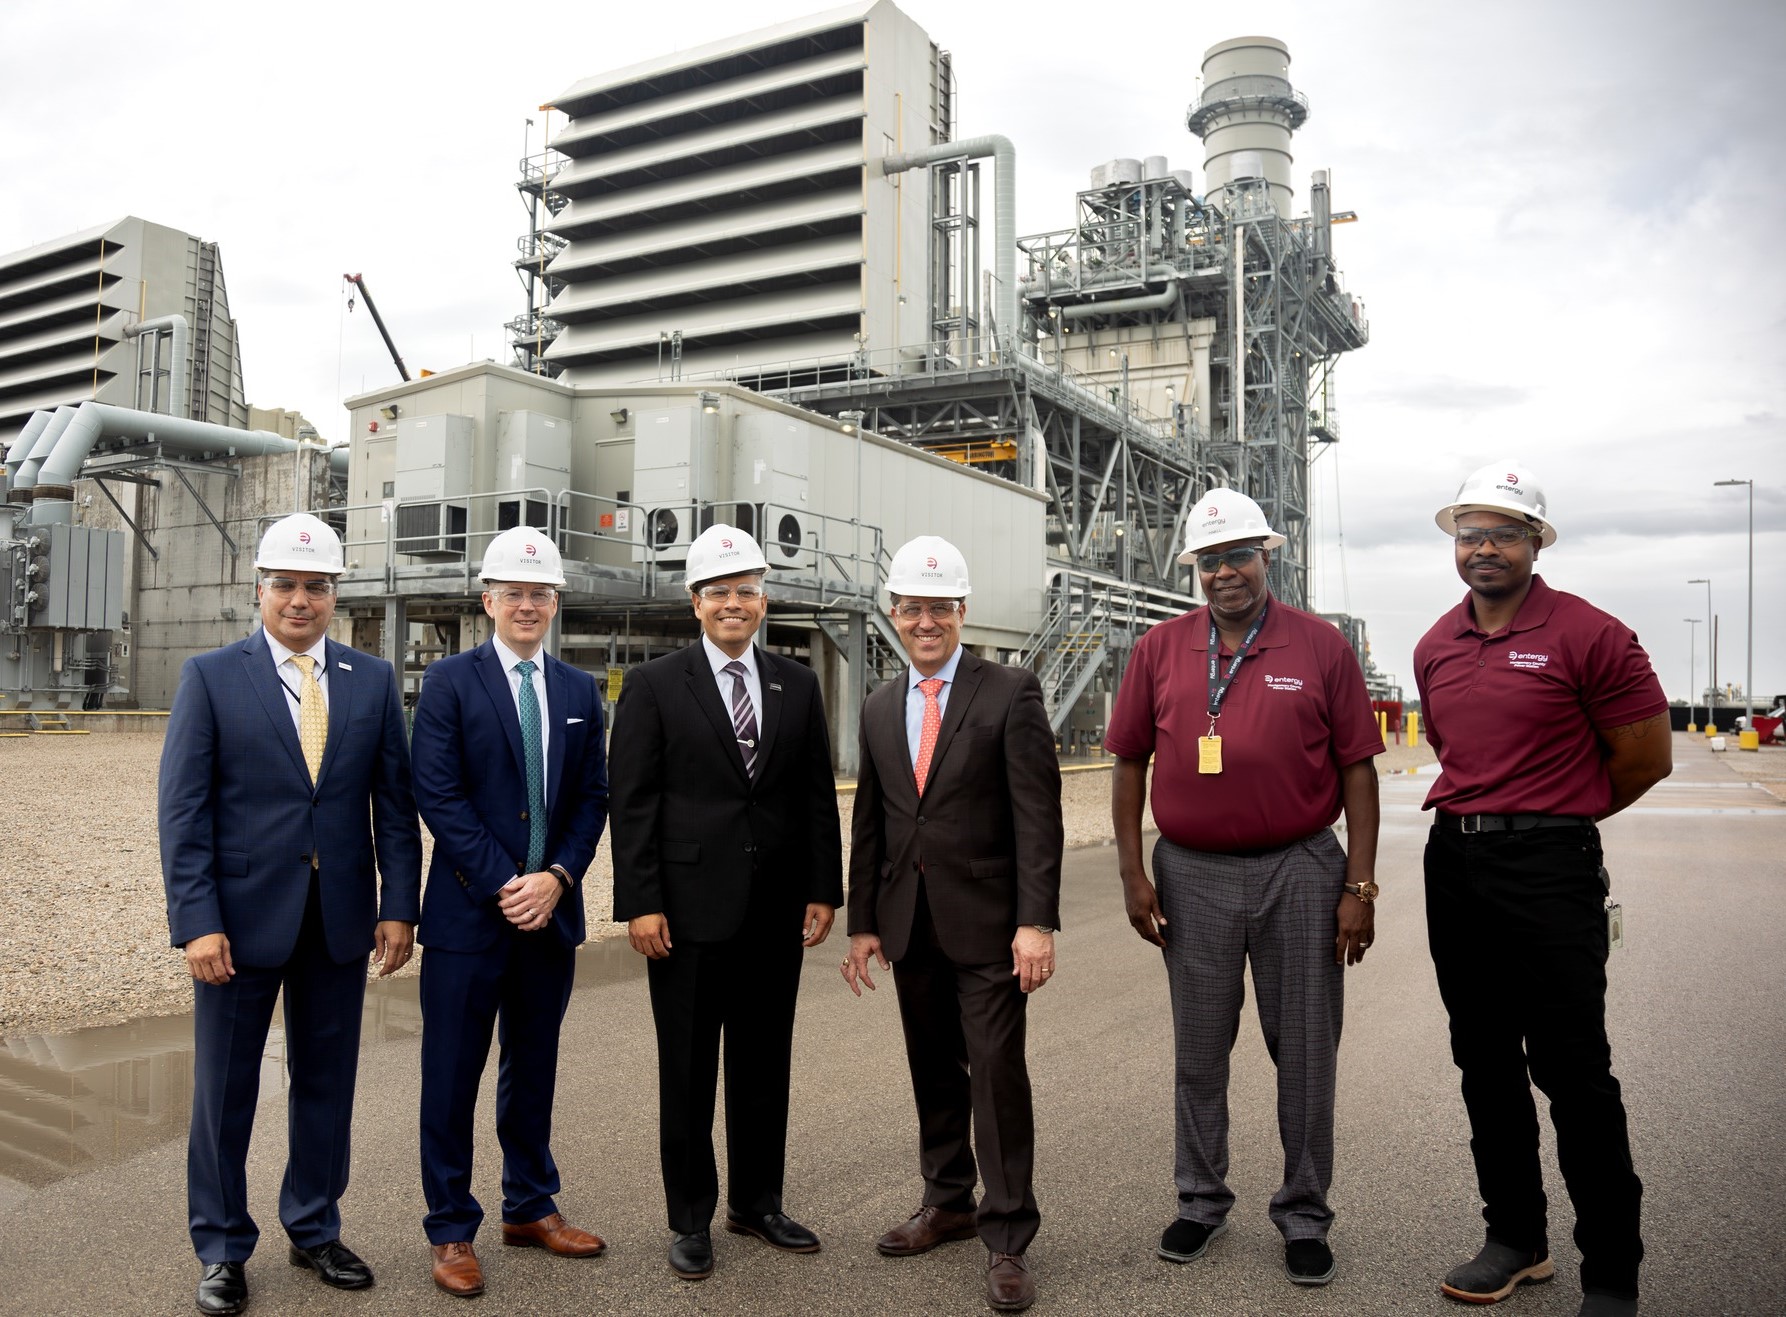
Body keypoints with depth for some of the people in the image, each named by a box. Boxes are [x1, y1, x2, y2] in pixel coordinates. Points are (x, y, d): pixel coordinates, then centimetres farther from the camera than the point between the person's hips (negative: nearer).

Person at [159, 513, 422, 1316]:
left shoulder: (373, 680, 4)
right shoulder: (211, 677, -2)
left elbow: (394, 801, 3)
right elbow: (182, 807, -6)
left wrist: (398, 905, -3)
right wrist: (197, 920, -12)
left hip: (341, 918, 2)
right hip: (242, 915, -2)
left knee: (326, 1082, 13)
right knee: (224, 1089, 10)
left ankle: (314, 1231, 31)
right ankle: (222, 1250, 27)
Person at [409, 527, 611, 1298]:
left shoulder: (580, 692, 9)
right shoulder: (450, 683, -4)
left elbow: (592, 798, 6)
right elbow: (439, 796, -11)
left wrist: (557, 877, -8)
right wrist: (505, 884, -15)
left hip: (551, 910, 4)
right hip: (470, 912, -4)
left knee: (534, 1069, 16)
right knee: (452, 1077, 5)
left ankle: (530, 1208, 31)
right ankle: (451, 1231, 20)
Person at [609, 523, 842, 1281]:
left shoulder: (797, 684, 8)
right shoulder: (653, 686, -2)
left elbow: (819, 796, 8)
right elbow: (632, 804, -6)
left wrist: (823, 891, 3)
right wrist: (640, 903, -11)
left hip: (776, 913, 3)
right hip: (689, 911, -3)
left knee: (765, 1066, 14)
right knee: (687, 1073, 8)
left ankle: (757, 1203, 32)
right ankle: (690, 1218, 24)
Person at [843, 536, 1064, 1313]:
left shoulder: (1010, 694, -6)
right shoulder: (879, 708, 10)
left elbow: (1038, 815, -11)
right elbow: (869, 822, 13)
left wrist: (1037, 921, -17)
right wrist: (864, 920, 10)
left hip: (986, 922, -5)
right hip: (909, 922, 5)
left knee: (996, 1072, -2)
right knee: (933, 1071, 15)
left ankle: (1007, 1239, 11)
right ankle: (948, 1203, 33)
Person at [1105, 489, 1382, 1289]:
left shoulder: (1320, 646, -2)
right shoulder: (1159, 650, 2)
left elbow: (1356, 769, -1)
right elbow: (1129, 765, 5)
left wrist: (1360, 885, -5)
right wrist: (1132, 873, 1)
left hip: (1300, 871, -1)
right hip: (1192, 876, 1)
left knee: (1304, 1052, 10)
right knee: (1199, 1051, 14)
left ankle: (1304, 1214, 28)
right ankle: (1201, 1201, 32)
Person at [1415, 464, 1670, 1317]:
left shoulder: (1588, 635, -9)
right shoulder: (1436, 646, 9)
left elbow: (1645, 757, -4)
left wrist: (1556, 816, 6)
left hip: (1548, 868, -6)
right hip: (1453, 861, 6)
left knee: (1572, 1071, -2)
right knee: (1484, 1062, 14)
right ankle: (1515, 1238, 29)